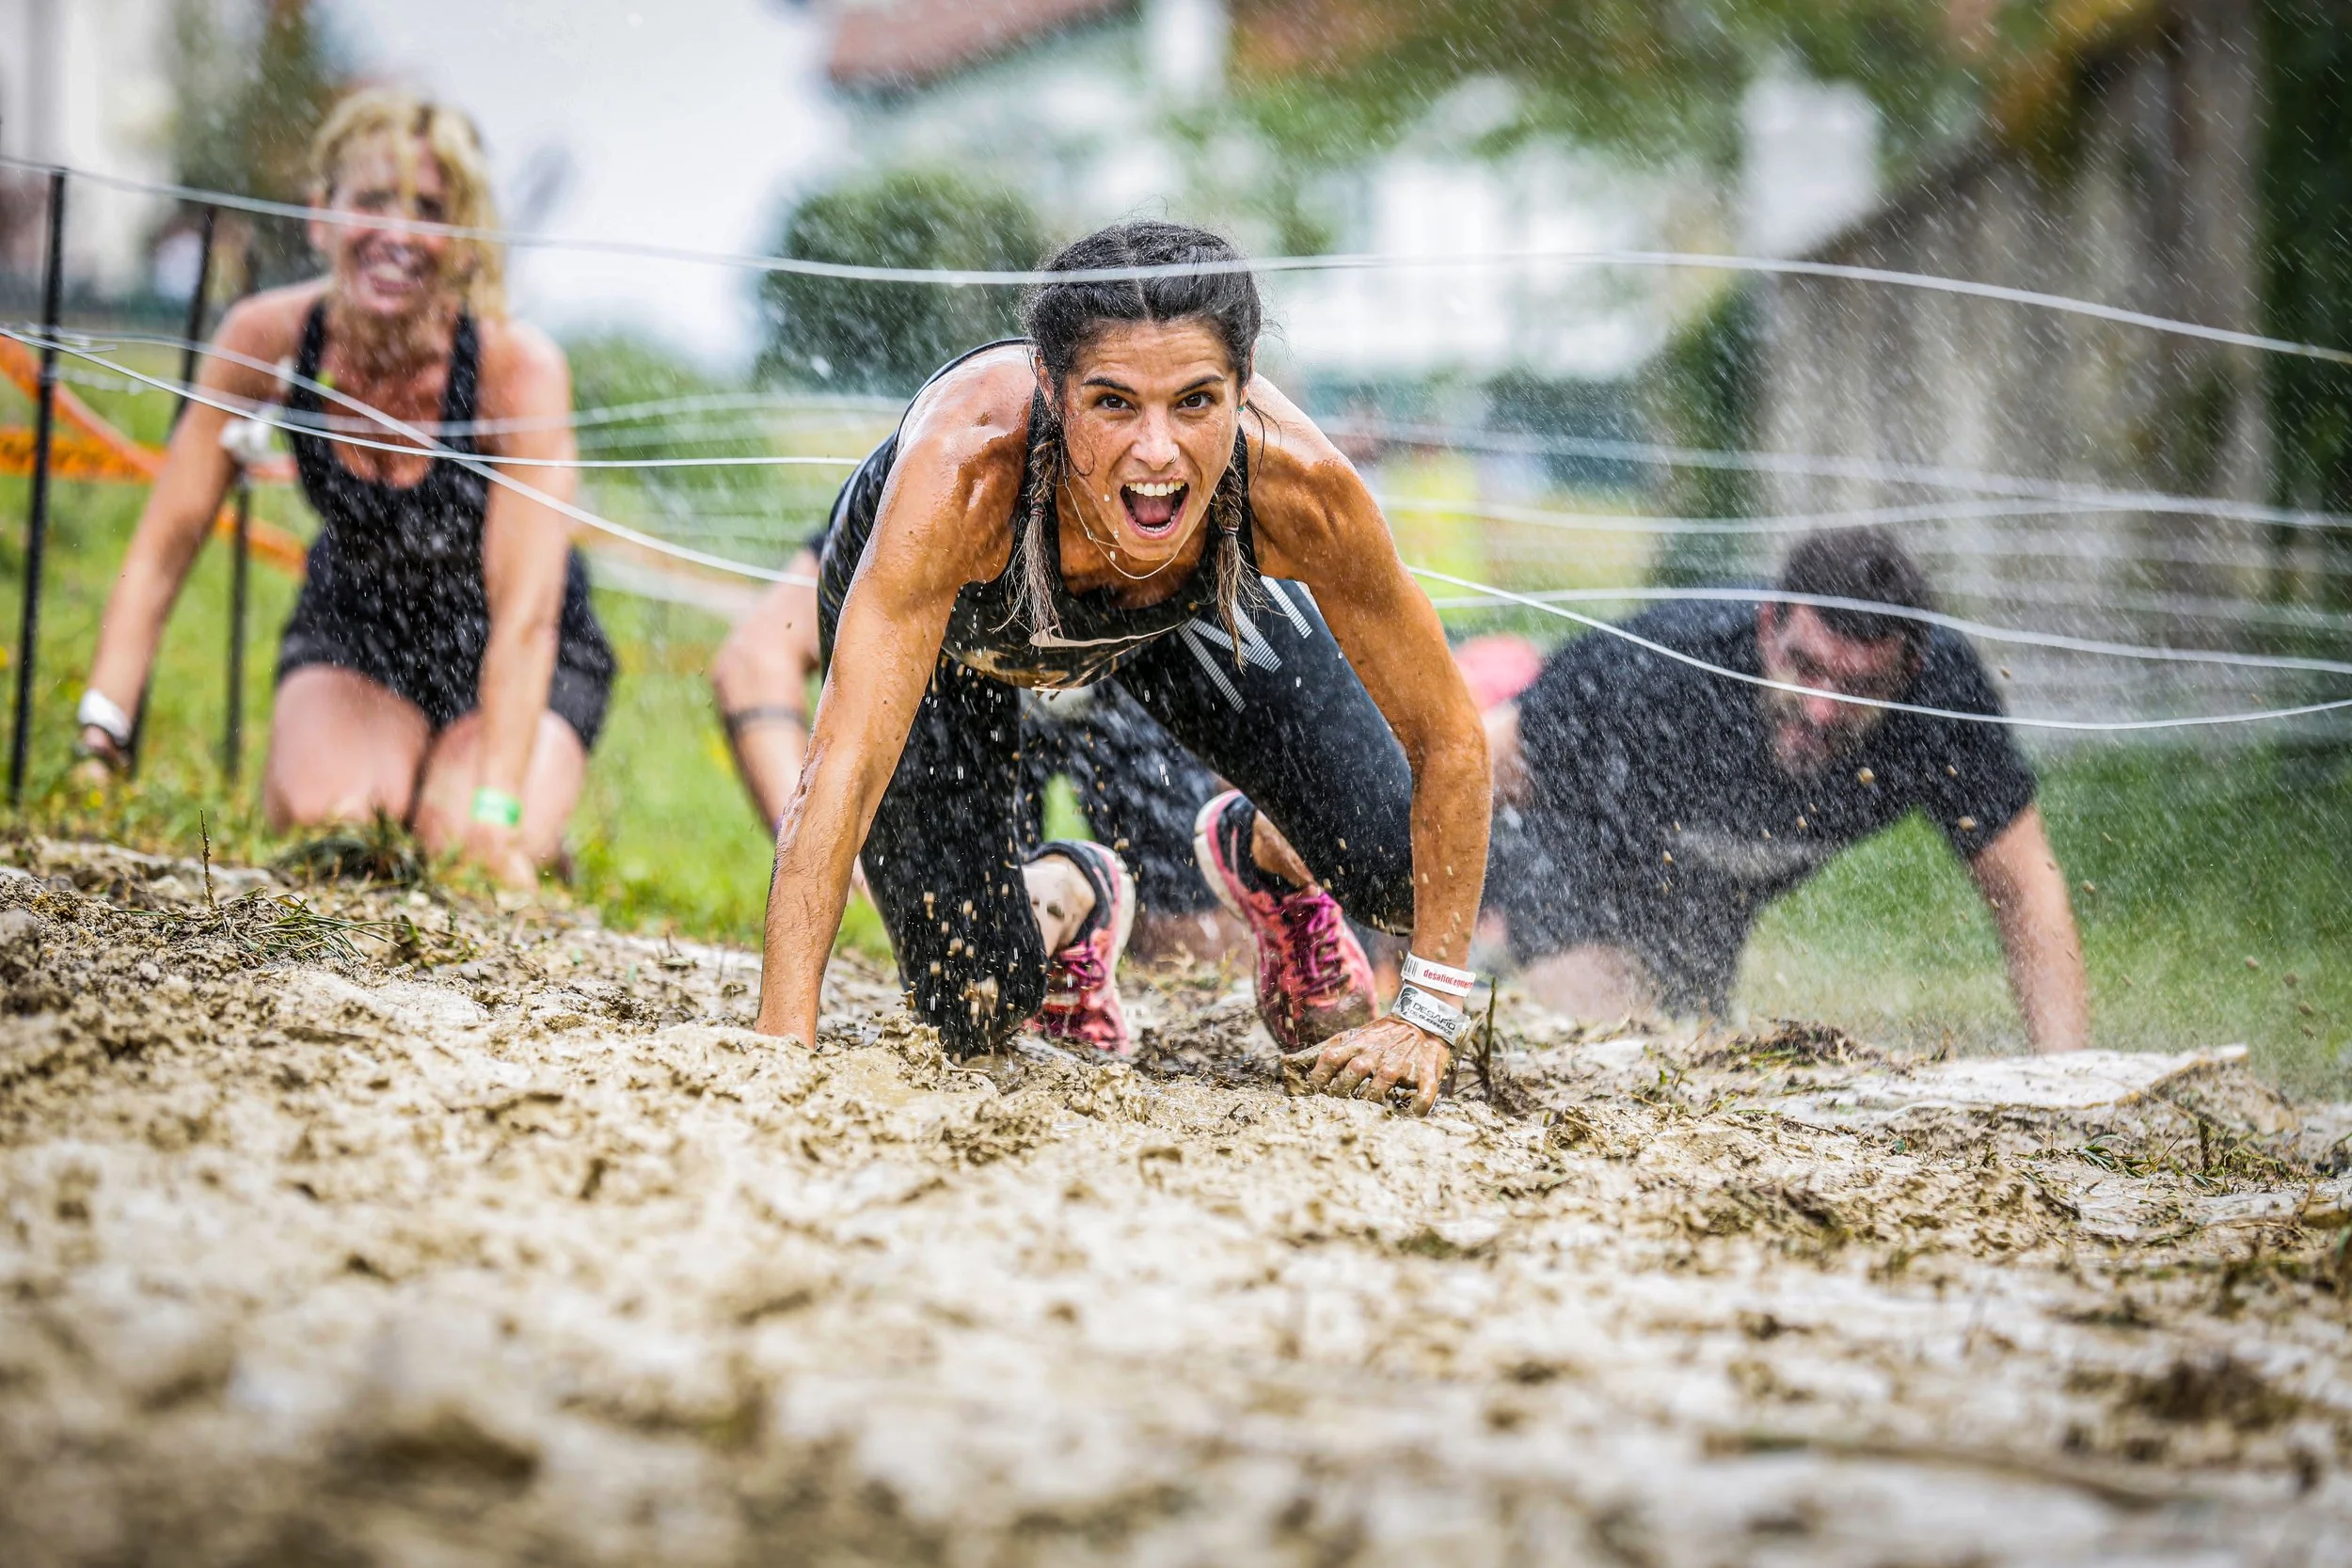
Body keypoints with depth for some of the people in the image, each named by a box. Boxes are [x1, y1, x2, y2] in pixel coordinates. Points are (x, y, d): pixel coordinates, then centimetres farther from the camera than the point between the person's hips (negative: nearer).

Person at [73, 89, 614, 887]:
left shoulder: (517, 364, -29)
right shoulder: (267, 339, -22)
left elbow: (526, 615, -31)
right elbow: (163, 549, -16)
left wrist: (496, 812, -38)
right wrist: (98, 732, -25)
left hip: (523, 662, -1)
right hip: (355, 631, 2)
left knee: (470, 861, -24)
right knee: (322, 823, -26)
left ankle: (540, 843, 12)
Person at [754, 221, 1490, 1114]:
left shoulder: (1297, 484, -39)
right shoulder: (966, 467, -46)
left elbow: (1448, 740, -25)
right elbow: (843, 764, -46)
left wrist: (1425, 1020, -25)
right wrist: (782, 1045, -52)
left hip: (1185, 607, 2)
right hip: (938, 612, -2)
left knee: (1408, 873, -10)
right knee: (974, 1014, -9)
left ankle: (1263, 857, 26)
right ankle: (1064, 900, 27)